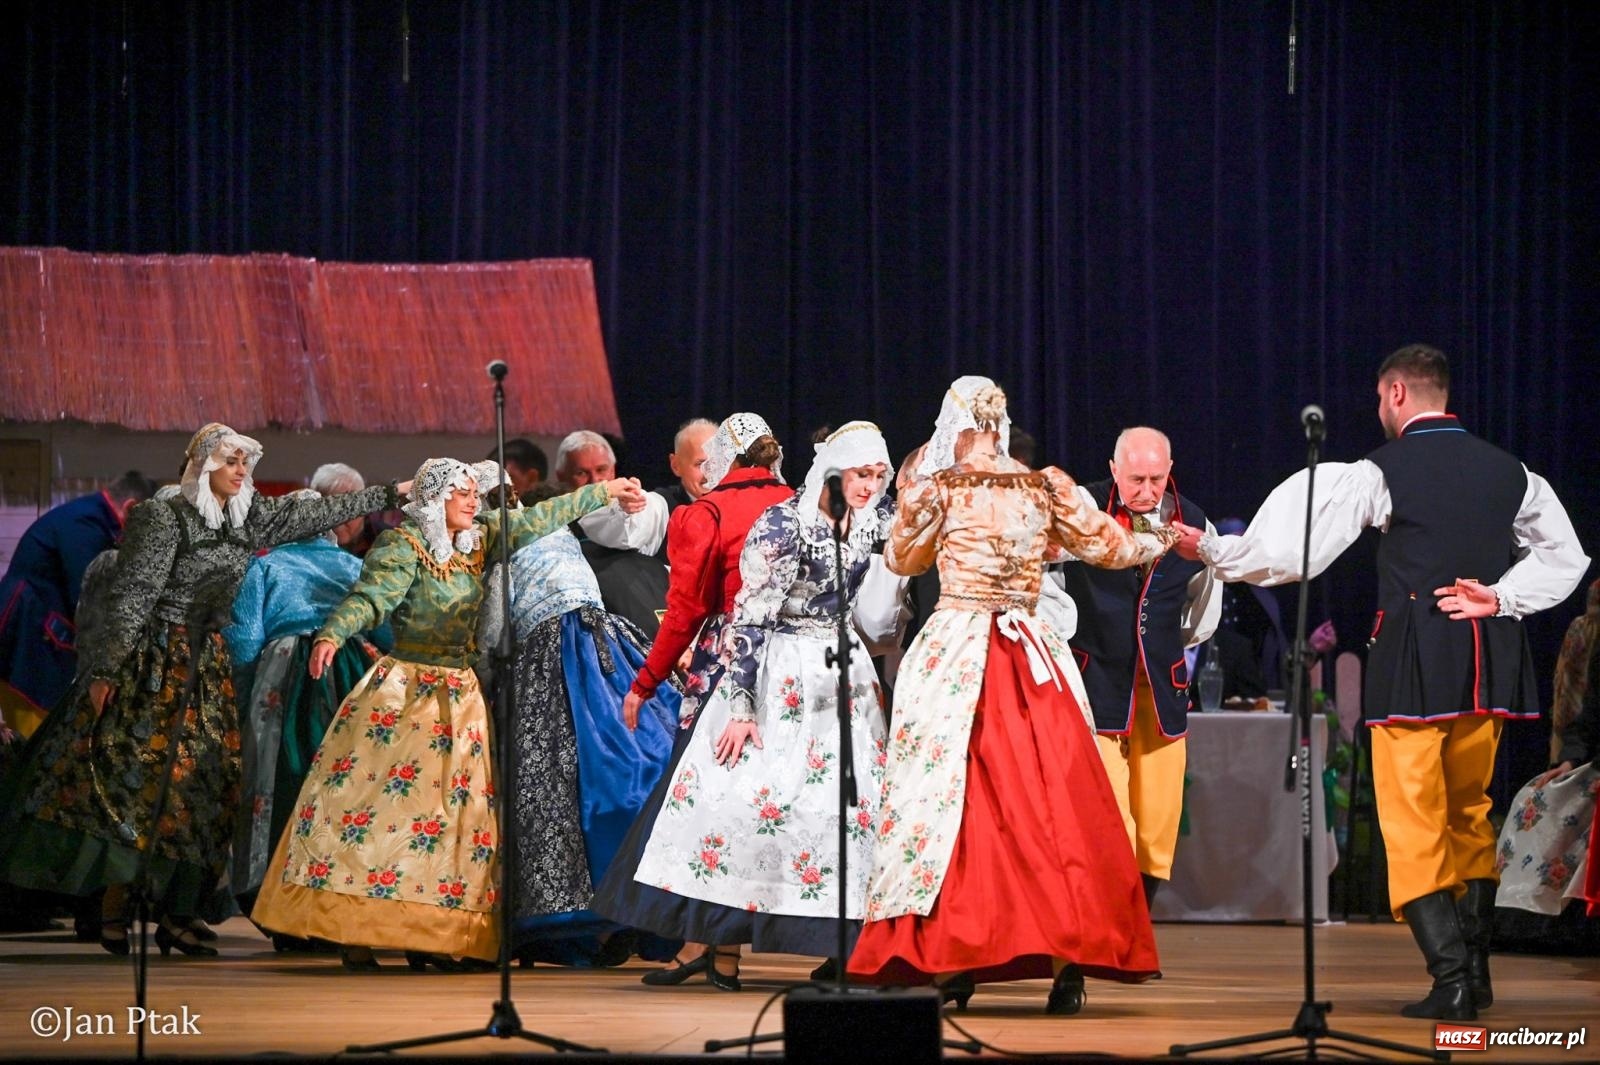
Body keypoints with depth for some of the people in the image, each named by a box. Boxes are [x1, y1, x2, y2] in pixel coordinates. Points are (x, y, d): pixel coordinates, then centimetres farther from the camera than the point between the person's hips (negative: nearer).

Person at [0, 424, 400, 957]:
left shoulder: (250, 520, 11)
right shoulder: (166, 518, -8)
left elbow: (318, 512, 19)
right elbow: (131, 598, -11)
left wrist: (391, 492, 22)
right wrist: (104, 670, -15)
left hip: (209, 669, 7)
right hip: (156, 666, -7)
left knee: (203, 785, 1)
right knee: (133, 777, -10)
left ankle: (177, 911, 4)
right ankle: (114, 911, -9)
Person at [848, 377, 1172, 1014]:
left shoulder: (938, 489, -1)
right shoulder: (1047, 488, 6)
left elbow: (902, 560, 14)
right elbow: (1110, 546, 18)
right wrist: (1164, 541, 37)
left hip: (954, 651, -2)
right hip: (1031, 657, 2)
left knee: (948, 794, 2)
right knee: (1053, 801, -1)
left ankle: (951, 961, -2)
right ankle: (1070, 962, -8)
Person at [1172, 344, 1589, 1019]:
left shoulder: (1379, 473, -5)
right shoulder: (1510, 473, 10)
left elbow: (1291, 550, -5)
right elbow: (1564, 558, 12)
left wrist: (1212, 552, 8)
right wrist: (1501, 597, 3)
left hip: (1413, 660, -5)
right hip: (1488, 662, 5)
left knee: (1414, 824, -2)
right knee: (1470, 813, 19)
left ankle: (1451, 979, -12)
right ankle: (1474, 967, 19)